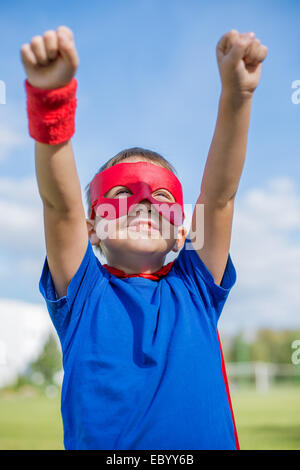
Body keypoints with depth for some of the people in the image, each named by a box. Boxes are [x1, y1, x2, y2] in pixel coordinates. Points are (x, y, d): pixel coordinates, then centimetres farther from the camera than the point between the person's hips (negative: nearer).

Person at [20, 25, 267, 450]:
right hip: (97, 445, -1)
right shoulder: (82, 293, 5)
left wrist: (237, 95, -12)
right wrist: (50, 97, -21)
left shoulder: (195, 291, 8)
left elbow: (219, 195, -2)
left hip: (206, 440, 2)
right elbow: (59, 200, -8)